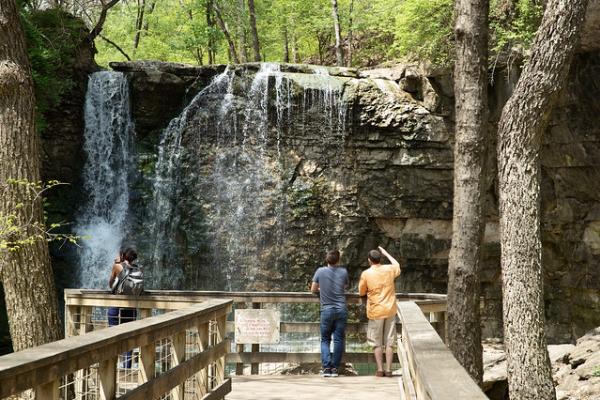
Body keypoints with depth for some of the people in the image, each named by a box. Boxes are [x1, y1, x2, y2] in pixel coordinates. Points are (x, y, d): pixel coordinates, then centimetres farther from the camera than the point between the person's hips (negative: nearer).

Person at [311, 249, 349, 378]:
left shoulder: (320, 271, -4)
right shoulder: (343, 271, -1)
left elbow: (313, 289, 5)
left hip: (327, 310, -1)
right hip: (341, 309, 1)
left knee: (325, 339, 9)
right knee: (338, 339, 6)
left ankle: (326, 367, -5)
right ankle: (335, 368, 5)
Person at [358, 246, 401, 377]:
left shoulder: (366, 274, -9)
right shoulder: (389, 269, -1)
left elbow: (361, 293, 2)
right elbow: (397, 265, 24)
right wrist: (386, 253, 32)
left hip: (375, 312, -2)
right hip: (390, 311, 2)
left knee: (377, 342, 6)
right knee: (389, 342, 6)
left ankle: (380, 369, 2)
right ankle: (388, 369, 4)